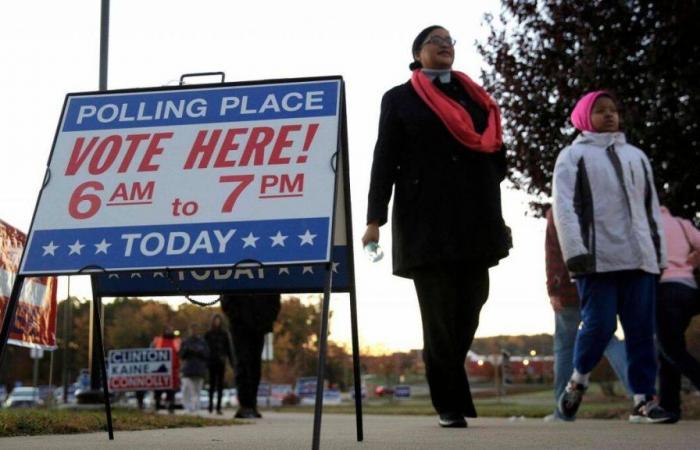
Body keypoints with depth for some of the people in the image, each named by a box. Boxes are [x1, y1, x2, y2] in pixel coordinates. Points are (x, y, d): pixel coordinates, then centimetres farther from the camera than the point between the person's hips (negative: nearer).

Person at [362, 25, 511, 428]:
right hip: (427, 223, -3)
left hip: (475, 222, 4)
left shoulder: (476, 96, 20)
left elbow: (497, 152, 20)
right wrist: (376, 218, -7)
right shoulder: (400, 99, 9)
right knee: (440, 316, -2)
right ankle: (452, 404, 6)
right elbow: (385, 161, 1)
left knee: (469, 311, 2)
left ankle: (441, 377, 24)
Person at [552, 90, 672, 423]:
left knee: (642, 330, 0)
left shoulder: (636, 156, 24)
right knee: (599, 325, -10)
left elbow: (651, 208, 23)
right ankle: (577, 381, 14)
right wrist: (575, 252, -15)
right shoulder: (573, 156, 8)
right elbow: (564, 207, -4)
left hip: (639, 257, 5)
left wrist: (659, 253, 16)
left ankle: (643, 399, 2)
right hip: (598, 258, -4)